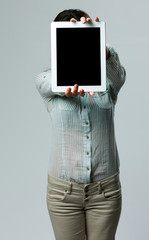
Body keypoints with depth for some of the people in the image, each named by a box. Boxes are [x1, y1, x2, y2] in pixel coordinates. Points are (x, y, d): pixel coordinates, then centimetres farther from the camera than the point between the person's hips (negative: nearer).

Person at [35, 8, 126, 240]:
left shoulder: (109, 78, -5)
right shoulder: (45, 80, -6)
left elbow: (114, 66, -28)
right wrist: (71, 83, -56)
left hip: (105, 189, 1)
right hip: (63, 190, 0)